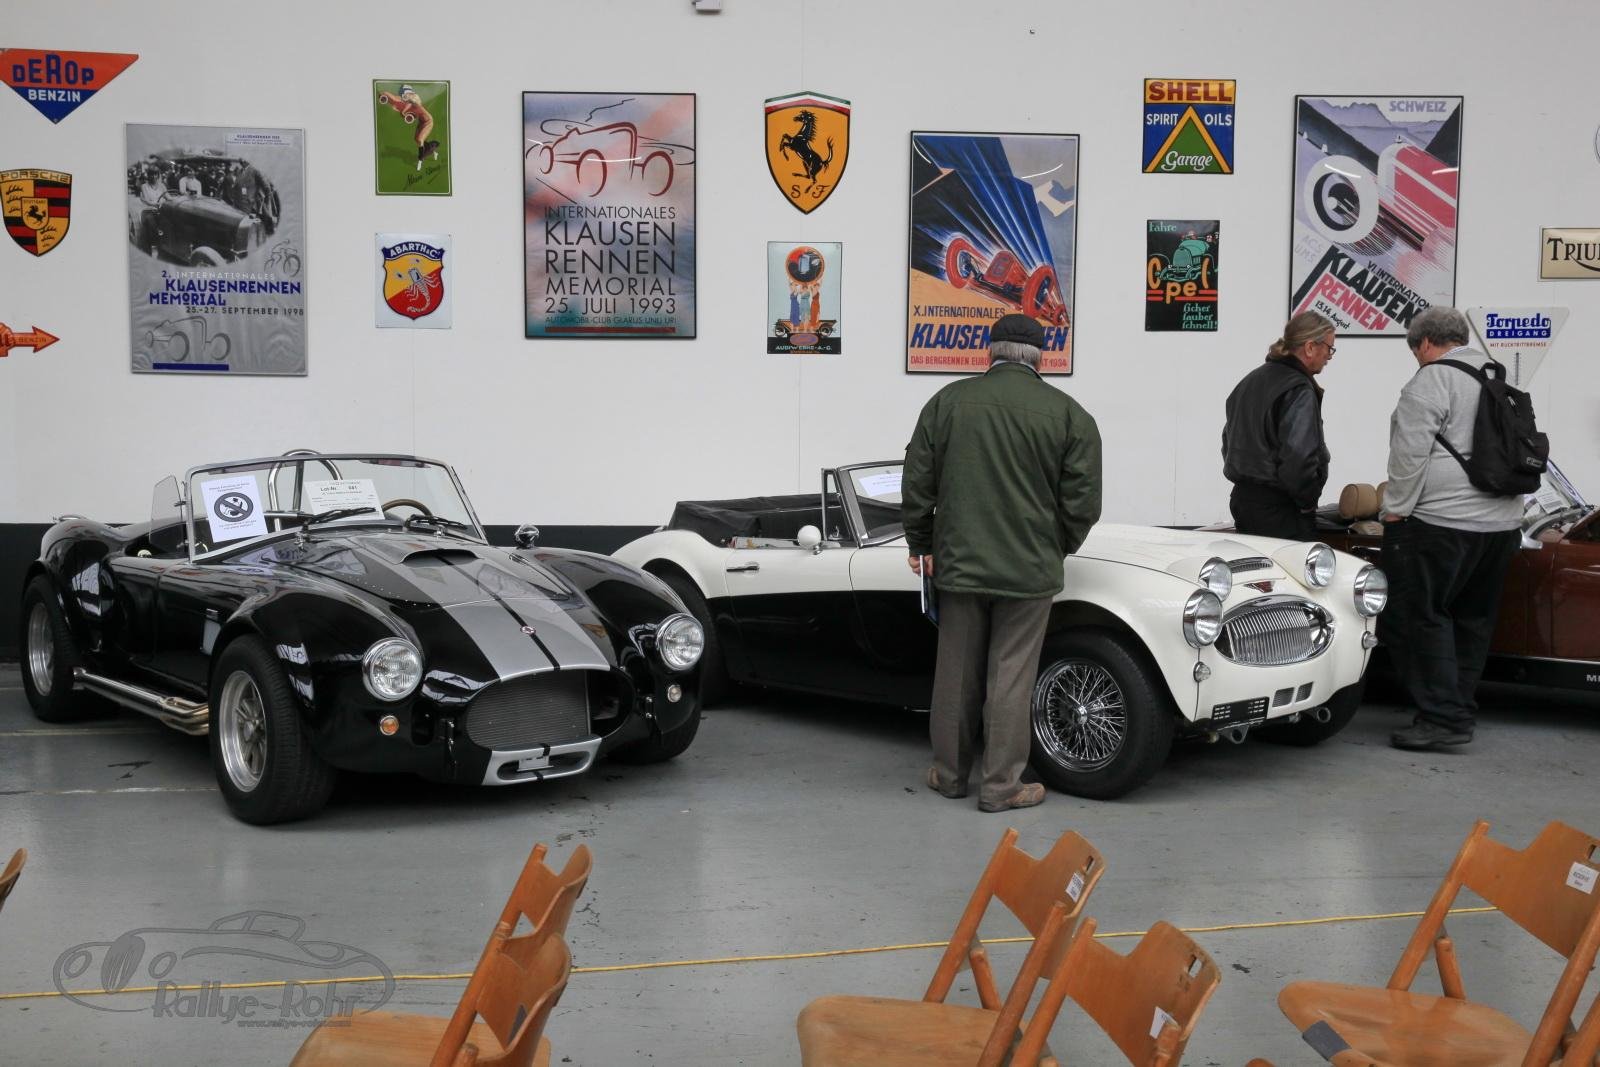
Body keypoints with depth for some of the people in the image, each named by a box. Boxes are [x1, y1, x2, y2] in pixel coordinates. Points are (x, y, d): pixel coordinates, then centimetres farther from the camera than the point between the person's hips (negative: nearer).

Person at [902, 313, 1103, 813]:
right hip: (1029, 568, -2)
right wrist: (1058, 550, 12)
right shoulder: (1070, 415, -4)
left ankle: (949, 774, 23)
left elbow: (916, 486, 3)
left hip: (958, 564, 2)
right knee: (1010, 677, 4)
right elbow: (1082, 503, -5)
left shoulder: (947, 401, 1)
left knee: (957, 673, 12)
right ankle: (1001, 786, 9)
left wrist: (920, 544, 15)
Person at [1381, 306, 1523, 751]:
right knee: (1473, 618, 13)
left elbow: (1410, 454, -15)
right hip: (1502, 522, 9)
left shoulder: (1432, 380, -8)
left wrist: (1396, 509, -7)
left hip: (1443, 519, -8)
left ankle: (1442, 716, -8)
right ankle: (1461, 711, 19)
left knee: (1422, 616, -4)